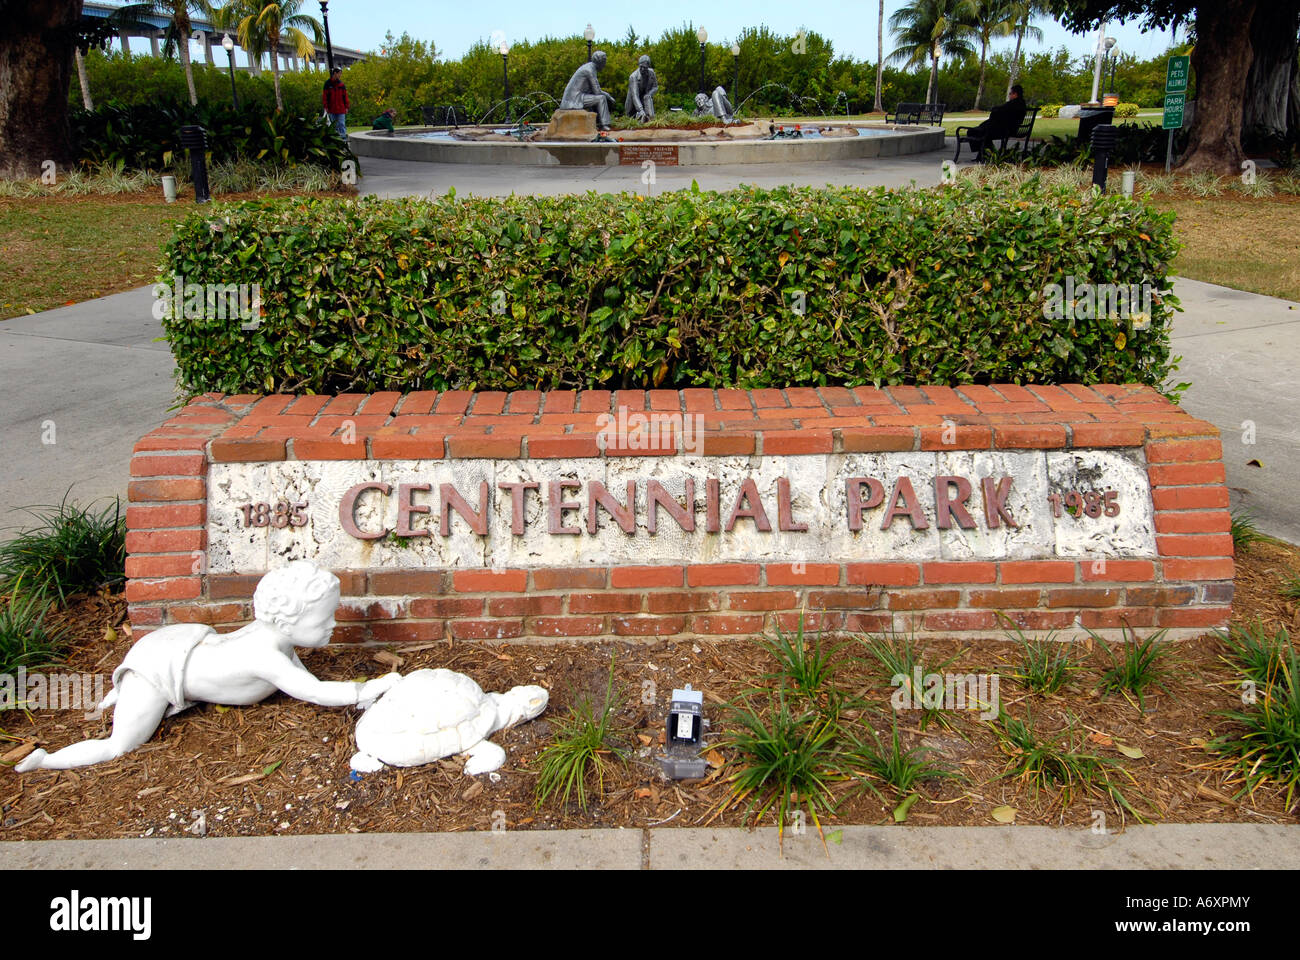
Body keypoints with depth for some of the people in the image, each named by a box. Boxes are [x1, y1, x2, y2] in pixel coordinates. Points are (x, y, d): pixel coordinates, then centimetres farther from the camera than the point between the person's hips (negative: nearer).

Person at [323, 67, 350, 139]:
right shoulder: (328, 83, 0)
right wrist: (326, 107, -3)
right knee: (334, 125, 8)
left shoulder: (341, 84, 4)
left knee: (342, 124, -7)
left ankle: (343, 137, -10)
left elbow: (345, 95, 6)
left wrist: (346, 107, 2)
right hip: (331, 109, 0)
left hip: (341, 108, 0)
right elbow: (324, 96, 2)